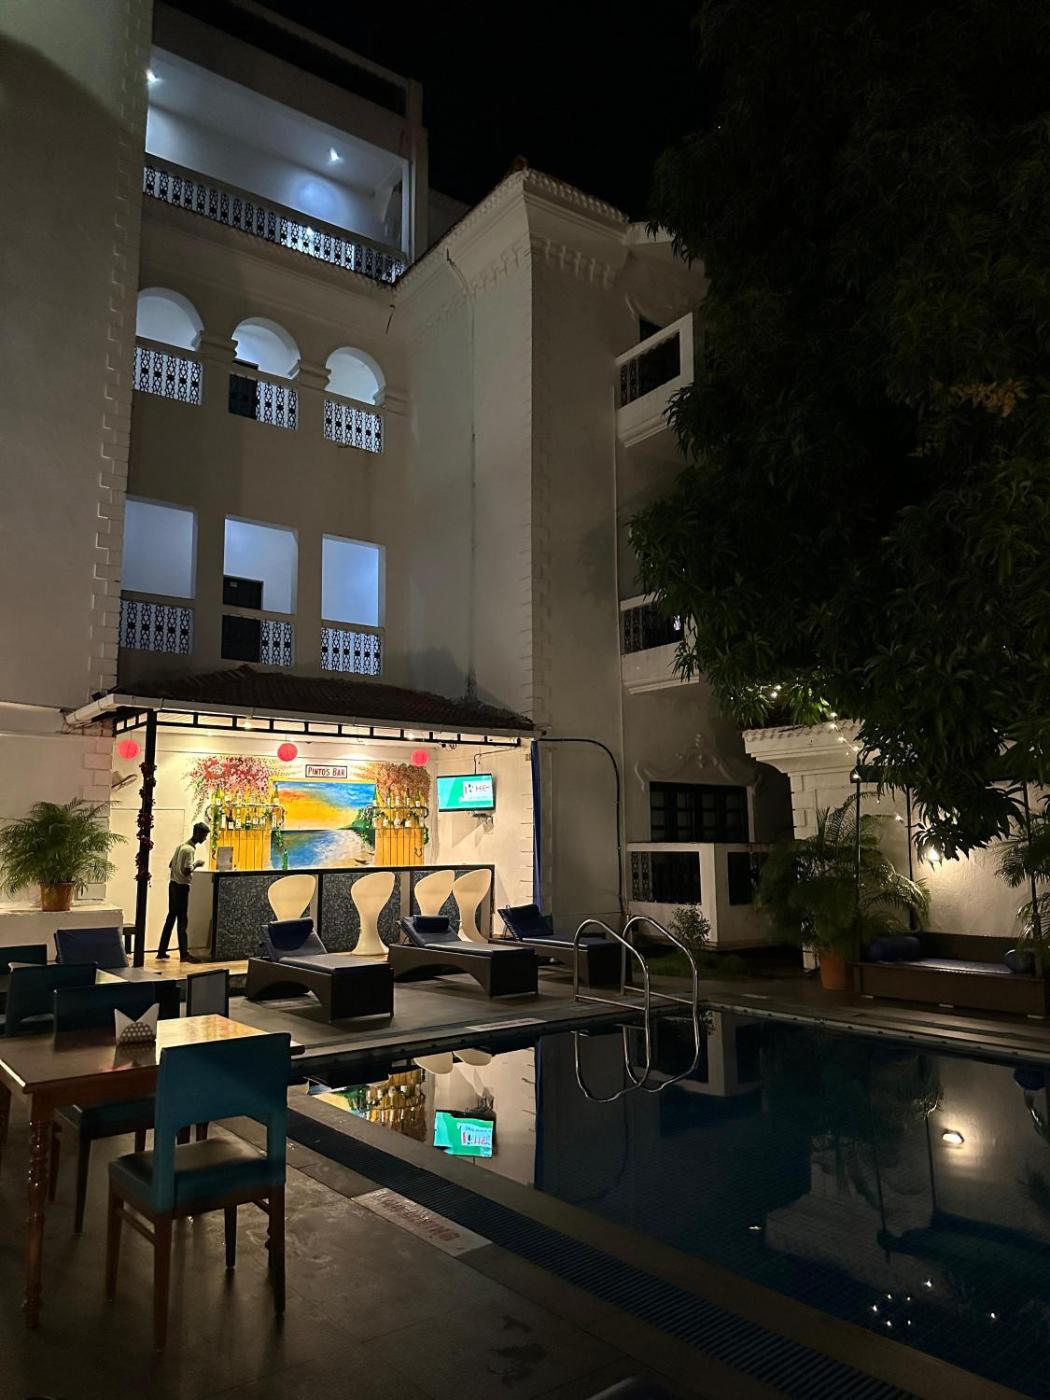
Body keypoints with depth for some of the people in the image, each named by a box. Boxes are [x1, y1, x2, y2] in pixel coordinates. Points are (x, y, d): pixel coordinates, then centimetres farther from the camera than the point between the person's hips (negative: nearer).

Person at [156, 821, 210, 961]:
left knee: (171, 918, 12)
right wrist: (196, 864, -8)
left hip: (173, 884, 9)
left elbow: (171, 865, 17)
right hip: (182, 887, -9)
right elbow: (187, 871, -24)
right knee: (182, 919, -2)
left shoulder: (181, 845, 10)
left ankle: (161, 951, 14)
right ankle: (183, 953, 3)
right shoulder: (189, 849, -18)